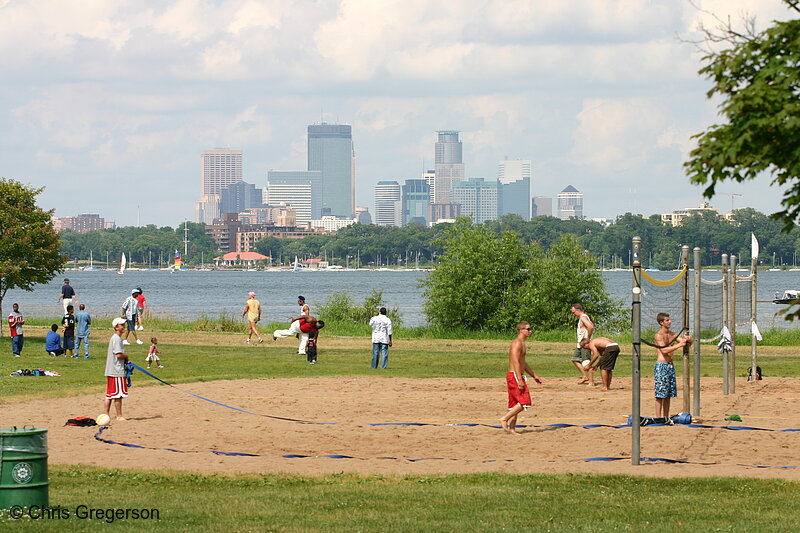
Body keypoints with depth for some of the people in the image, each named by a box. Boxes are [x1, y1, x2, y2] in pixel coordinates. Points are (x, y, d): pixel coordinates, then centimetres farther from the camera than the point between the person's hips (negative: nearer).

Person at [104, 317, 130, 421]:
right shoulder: (117, 339, -14)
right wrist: (126, 357, -3)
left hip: (111, 370, 10)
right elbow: (119, 354, -21)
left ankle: (106, 414, 15)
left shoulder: (115, 338, 17)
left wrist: (125, 361, 8)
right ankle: (119, 416, -2)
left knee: (109, 395, 12)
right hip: (117, 370, -10)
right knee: (118, 394, -5)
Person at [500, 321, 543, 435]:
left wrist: (534, 375, 29)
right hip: (514, 376, -10)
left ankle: (512, 429, 8)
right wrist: (520, 380, -26)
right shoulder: (517, 343, -13)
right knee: (524, 402, -12)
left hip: (517, 376, 10)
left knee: (515, 404, 9)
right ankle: (504, 419, -11)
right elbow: (515, 362, -21)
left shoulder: (522, 344, 20)